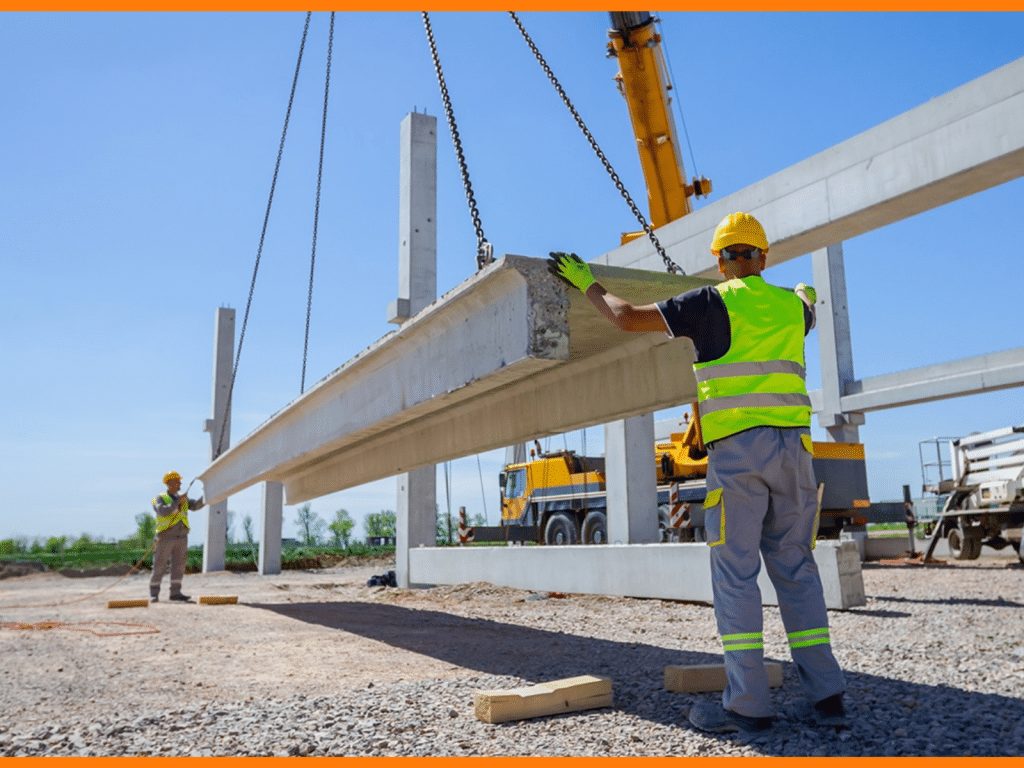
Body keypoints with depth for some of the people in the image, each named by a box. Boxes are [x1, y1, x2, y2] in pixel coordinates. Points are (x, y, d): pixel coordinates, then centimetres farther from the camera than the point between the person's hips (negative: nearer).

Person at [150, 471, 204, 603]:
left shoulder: (183, 499, 16)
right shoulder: (160, 499, 0)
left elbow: (195, 505, 0)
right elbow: (163, 511, -19)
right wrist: (177, 503, -24)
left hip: (181, 537, 5)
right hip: (166, 537, -5)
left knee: (179, 565, 2)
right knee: (160, 566, -1)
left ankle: (175, 593, 7)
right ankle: (154, 593, 9)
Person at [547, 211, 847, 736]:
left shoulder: (713, 302, 0)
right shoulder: (790, 306, 17)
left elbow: (627, 317, -1)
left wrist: (587, 283, 16)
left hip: (737, 447, -5)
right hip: (792, 443, 5)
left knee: (735, 574, -2)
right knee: (795, 568, 10)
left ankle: (748, 705, -1)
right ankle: (824, 694, 9)